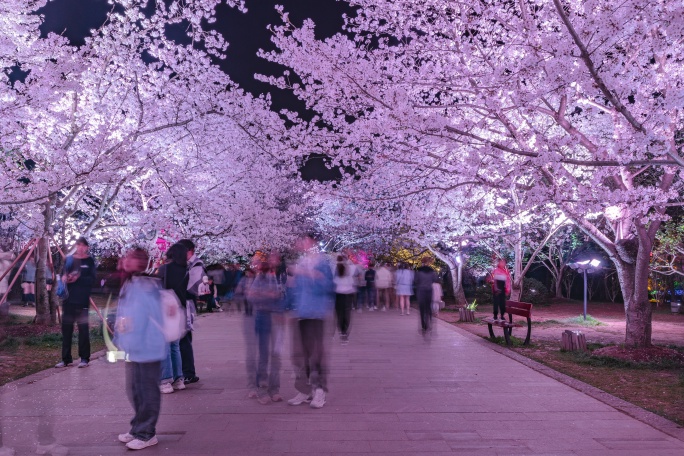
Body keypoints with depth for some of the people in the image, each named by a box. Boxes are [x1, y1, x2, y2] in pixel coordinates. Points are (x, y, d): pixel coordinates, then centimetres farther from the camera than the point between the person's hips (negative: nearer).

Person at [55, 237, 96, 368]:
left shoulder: (89, 261, 2)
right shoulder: (69, 259, 11)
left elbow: (92, 279, -6)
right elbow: (63, 275, 14)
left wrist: (78, 278, -20)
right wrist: (64, 278, -8)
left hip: (82, 300, -4)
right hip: (68, 298, 4)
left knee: (83, 328, -1)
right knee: (66, 328, 6)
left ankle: (84, 358, 7)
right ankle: (66, 358, 16)